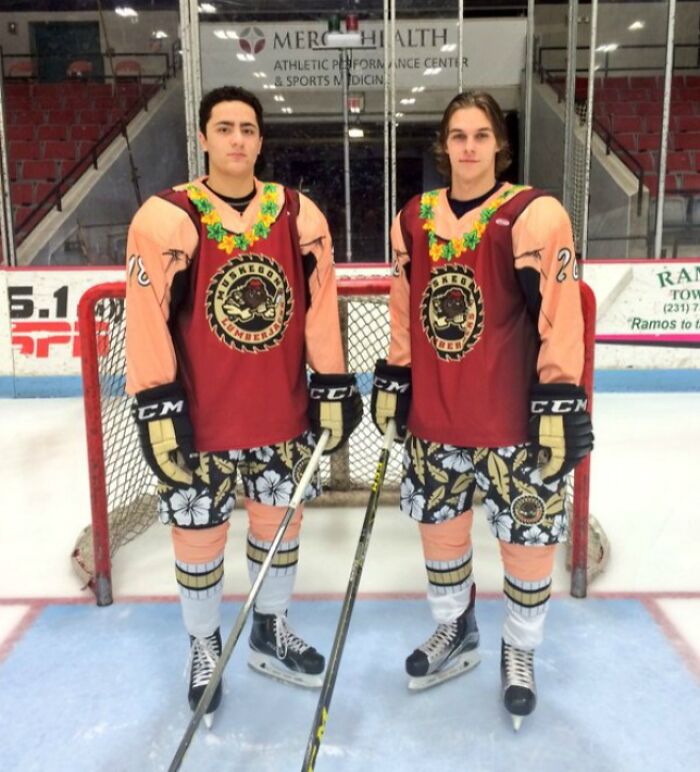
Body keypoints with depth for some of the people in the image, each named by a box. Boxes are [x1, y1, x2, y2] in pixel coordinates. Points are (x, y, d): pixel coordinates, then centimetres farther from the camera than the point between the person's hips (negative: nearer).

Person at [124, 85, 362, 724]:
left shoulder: (299, 215, 2)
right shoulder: (166, 218, -8)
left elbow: (320, 309, 3)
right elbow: (147, 322, -11)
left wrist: (333, 390, 2)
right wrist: (157, 409, -14)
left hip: (283, 417, 3)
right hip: (199, 421, -3)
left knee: (280, 522, 17)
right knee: (199, 537, 10)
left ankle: (270, 633, 41)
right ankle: (204, 648, 36)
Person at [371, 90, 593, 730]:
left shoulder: (534, 215, -10)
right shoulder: (414, 219, 6)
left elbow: (559, 319, -13)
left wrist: (561, 404, -16)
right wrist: (392, 381, 12)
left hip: (515, 423, -4)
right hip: (433, 419, 5)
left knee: (527, 539, 8)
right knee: (440, 527, 17)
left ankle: (520, 651, 35)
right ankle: (455, 633, 43)